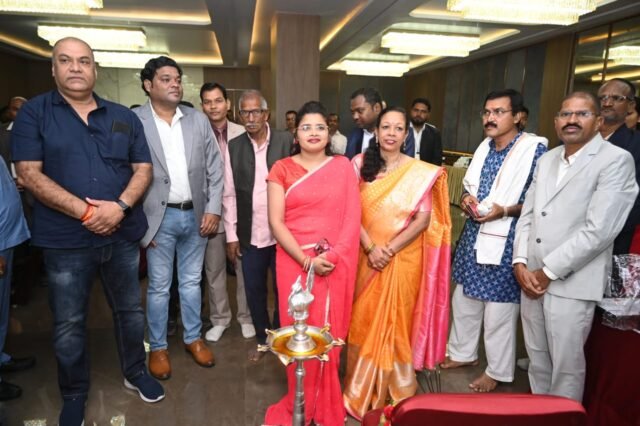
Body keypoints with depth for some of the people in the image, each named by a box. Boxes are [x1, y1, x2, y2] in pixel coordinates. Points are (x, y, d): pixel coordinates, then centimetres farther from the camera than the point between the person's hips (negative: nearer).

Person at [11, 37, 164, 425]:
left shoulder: (123, 116, 7)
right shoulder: (34, 113, 0)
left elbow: (144, 169, 3)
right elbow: (29, 174, -9)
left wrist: (120, 206, -15)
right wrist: (85, 211, -18)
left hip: (124, 234, 3)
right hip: (65, 239, -2)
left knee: (131, 310, 16)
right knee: (69, 323, 11)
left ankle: (136, 372, 38)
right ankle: (74, 395, 32)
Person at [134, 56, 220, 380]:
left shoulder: (198, 120, 5)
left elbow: (215, 169, 5)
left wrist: (213, 209, -2)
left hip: (196, 215, 3)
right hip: (159, 217, -3)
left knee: (191, 281, 16)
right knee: (159, 287, 9)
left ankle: (193, 338, 32)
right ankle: (158, 347, 27)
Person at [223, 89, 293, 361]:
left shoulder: (287, 141, -4)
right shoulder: (233, 147, 3)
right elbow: (229, 193, 4)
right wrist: (231, 235, 2)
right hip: (250, 235, 2)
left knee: (283, 289, 11)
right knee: (254, 291, 13)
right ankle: (262, 338, 34)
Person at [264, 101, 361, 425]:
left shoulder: (343, 167, 5)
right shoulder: (282, 169, 3)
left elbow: (353, 217, 0)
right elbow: (276, 222, -4)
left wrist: (333, 256, -12)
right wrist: (307, 260, -13)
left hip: (336, 265, 1)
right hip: (294, 262, 0)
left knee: (328, 333, 7)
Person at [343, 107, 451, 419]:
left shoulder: (421, 172, -4)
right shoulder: (360, 165, -1)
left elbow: (424, 219, -8)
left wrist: (390, 250, -16)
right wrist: (370, 248, -16)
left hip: (404, 258, -1)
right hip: (367, 256, 1)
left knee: (396, 321, 10)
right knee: (364, 319, 11)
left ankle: (392, 387, 33)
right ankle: (362, 388, 32)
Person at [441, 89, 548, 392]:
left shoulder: (535, 148, -12)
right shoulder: (484, 147, 9)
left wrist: (504, 211, -24)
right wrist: (466, 199, -3)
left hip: (506, 241, -7)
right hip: (474, 236, 7)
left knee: (499, 309, 6)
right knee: (464, 299, 18)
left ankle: (497, 371, 26)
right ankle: (463, 353, 39)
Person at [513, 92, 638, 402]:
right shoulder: (546, 159, 12)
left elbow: (598, 230, -17)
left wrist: (549, 272, -14)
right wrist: (520, 262, -2)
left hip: (571, 283, -6)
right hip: (531, 277, 6)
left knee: (566, 365, 8)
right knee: (536, 357, 19)